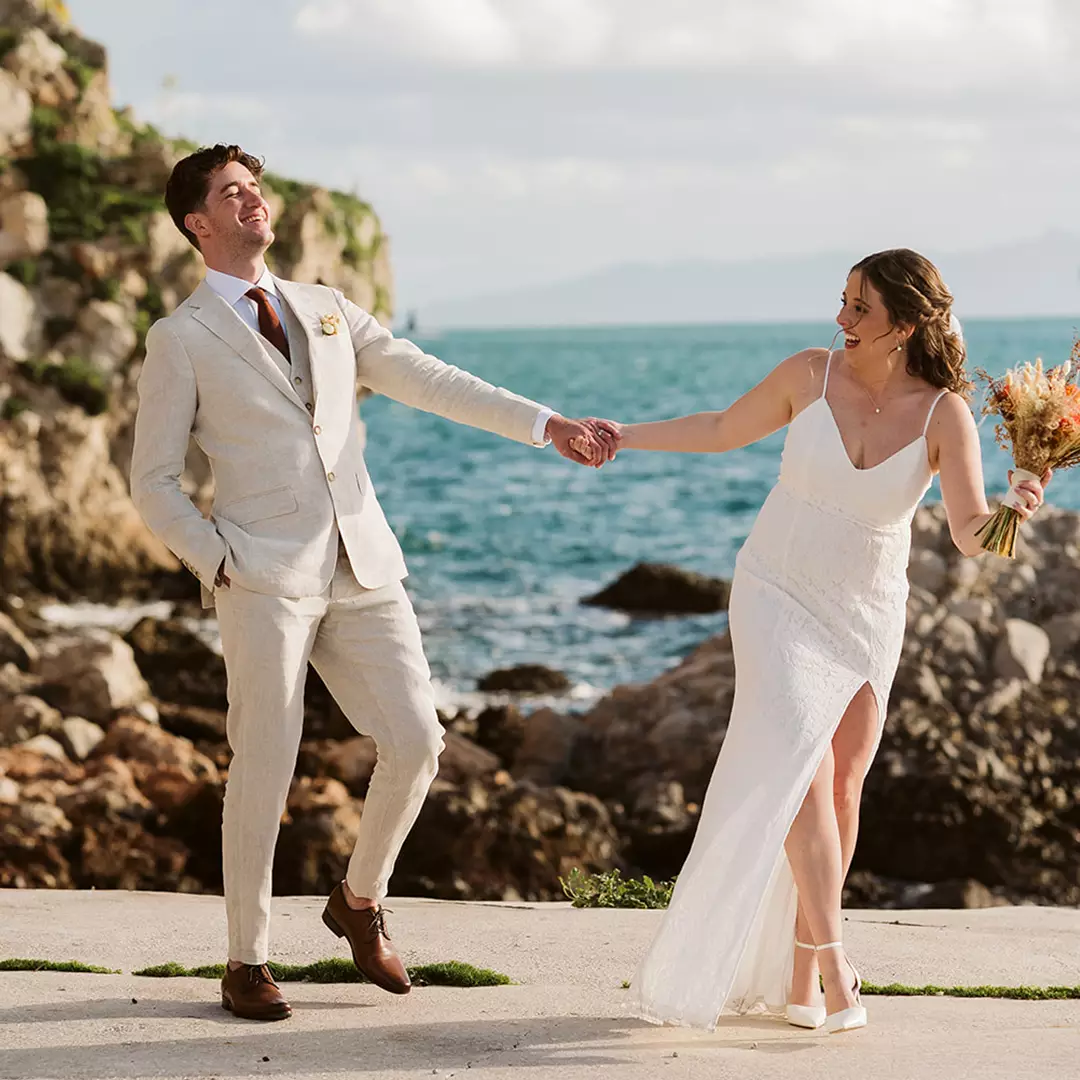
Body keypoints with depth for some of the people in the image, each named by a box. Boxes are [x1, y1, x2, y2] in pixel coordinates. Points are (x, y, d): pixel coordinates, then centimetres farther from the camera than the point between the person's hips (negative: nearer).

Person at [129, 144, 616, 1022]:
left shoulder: (328, 311, 17)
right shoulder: (181, 340, 3)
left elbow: (431, 382, 11)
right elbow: (154, 484, 4)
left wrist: (545, 424, 2)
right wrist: (218, 566, -9)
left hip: (364, 570, 4)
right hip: (265, 578, -4)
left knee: (415, 742, -3)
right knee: (265, 766, -5)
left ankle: (360, 901, 21)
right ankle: (247, 961, 9)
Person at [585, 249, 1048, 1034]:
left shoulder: (945, 414, -15)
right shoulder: (812, 373, -14)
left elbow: (970, 534, -24)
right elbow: (724, 430, 2)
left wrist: (1013, 512, -44)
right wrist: (624, 435, 0)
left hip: (865, 610, 2)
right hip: (779, 595, -2)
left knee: (843, 786, 4)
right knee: (801, 767, -17)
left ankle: (798, 974, 15)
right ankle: (834, 972, -15)